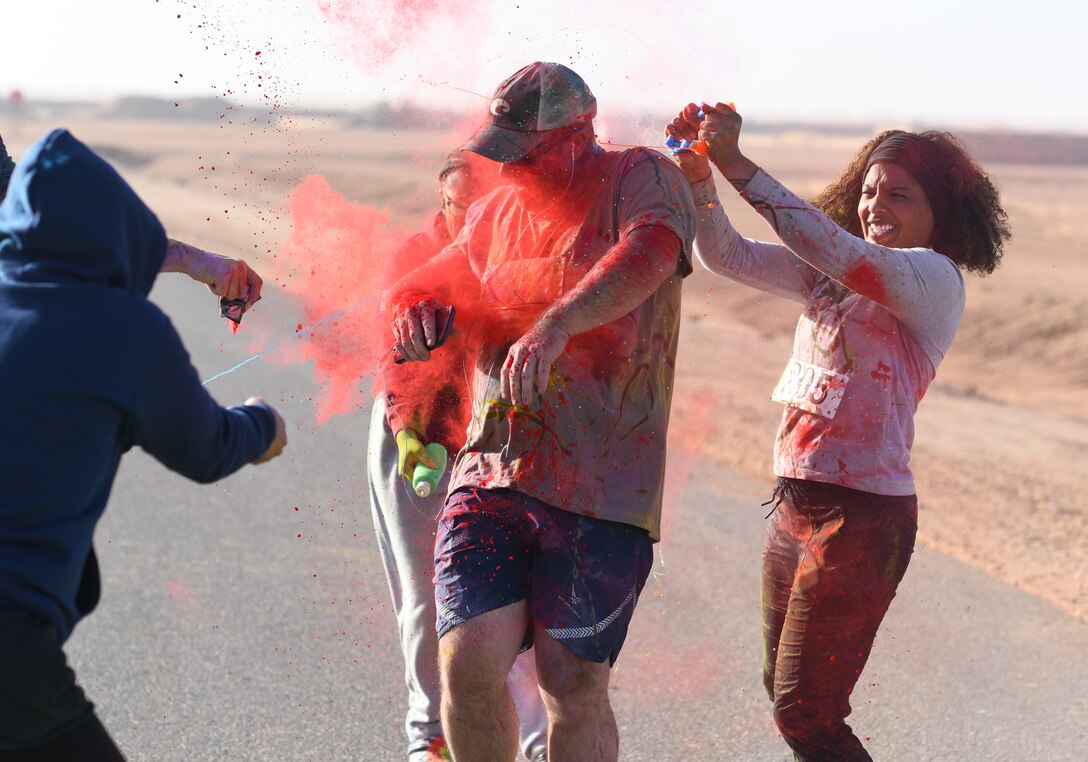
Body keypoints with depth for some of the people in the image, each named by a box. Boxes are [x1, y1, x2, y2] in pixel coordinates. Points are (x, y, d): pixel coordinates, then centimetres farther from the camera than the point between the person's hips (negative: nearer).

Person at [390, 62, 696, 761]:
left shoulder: (641, 180, -3)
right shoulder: (499, 210, 18)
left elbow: (645, 256, -24)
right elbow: (449, 270, 33)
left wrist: (555, 324, -42)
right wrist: (414, 303, 6)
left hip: (599, 480, -5)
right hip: (492, 468, 5)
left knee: (574, 684, -1)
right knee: (468, 659, -10)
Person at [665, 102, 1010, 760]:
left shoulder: (934, 279, -9)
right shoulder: (831, 273, 13)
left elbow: (828, 244, -26)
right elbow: (727, 255, 7)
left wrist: (737, 164, -26)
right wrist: (699, 175, -11)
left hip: (861, 515, -8)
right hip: (796, 505, 8)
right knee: (784, 690, 16)